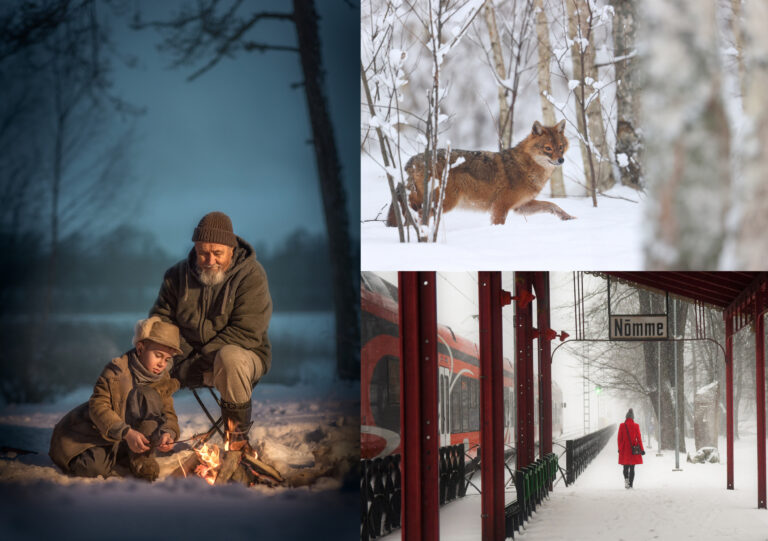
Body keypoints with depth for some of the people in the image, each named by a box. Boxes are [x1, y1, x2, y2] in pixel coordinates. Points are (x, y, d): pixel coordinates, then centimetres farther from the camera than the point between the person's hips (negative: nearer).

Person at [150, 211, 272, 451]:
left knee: (229, 357, -39)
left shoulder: (251, 276, -14)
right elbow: (162, 319, 3)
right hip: (190, 359, 4)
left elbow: (246, 332, -21)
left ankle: (238, 430, -20)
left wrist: (201, 358, -25)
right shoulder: (178, 275, 2)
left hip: (245, 356, -4)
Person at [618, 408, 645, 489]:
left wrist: (620, 449, 11)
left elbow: (620, 438, 0)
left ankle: (626, 478, -16)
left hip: (624, 449, 0)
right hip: (633, 450, 0)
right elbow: (639, 438, -3)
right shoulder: (636, 426, -5)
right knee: (632, 468, 7)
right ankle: (630, 484, 3)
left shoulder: (622, 426, -4)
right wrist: (642, 449, 4)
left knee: (625, 467, 11)